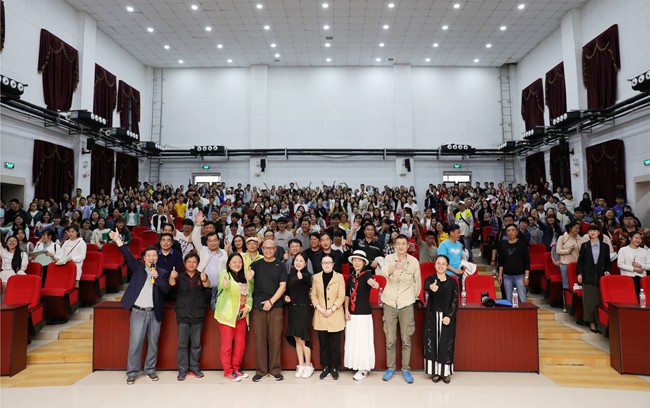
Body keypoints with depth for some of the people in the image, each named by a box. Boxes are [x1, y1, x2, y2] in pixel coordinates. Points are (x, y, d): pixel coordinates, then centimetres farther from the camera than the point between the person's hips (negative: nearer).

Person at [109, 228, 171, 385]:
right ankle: (132, 372, 17)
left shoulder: (162, 273, 4)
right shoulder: (138, 268, 4)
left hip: (155, 313, 1)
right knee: (135, 343, 2)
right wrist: (118, 241, -23)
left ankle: (150, 369, 26)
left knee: (153, 344, 11)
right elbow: (128, 256, -10)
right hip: (138, 312, -1)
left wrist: (157, 277, -19)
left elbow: (166, 289, -7)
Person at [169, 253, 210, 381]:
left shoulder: (201, 276, 3)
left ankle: (194, 368, 21)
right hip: (183, 315, 0)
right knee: (182, 344, 3)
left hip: (198, 315, 1)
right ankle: (182, 369, 14)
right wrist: (172, 277, -42)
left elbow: (207, 284, -18)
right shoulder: (180, 276, 4)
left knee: (196, 344, 8)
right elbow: (172, 283, -17)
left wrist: (204, 280, -43)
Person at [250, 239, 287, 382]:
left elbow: (282, 286, 2)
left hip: (275, 306, -1)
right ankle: (261, 370, 13)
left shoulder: (280, 265, 8)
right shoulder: (256, 264, 11)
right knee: (260, 338, 2)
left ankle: (275, 369, 12)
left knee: (275, 338, 1)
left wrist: (271, 301, -8)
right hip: (258, 306, 1)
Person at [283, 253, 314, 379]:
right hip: (292, 308, 6)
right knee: (296, 339, 9)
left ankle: (308, 366, 13)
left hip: (303, 308, -6)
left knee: (302, 338, -3)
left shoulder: (307, 275, -11)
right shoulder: (291, 275, 8)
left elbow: (305, 279, -34)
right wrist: (286, 296, 2)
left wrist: (301, 277, -47)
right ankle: (301, 365, 19)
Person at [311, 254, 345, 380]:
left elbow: (341, 296, -5)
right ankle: (325, 367, 22)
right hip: (320, 316, 2)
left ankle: (334, 368, 18)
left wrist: (331, 310, -13)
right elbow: (313, 295, 5)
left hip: (335, 316, -2)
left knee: (335, 344, 3)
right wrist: (320, 308, -9)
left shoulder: (339, 277, 0)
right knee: (323, 344, 8)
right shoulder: (316, 277, 7)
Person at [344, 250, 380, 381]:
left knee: (363, 341, -3)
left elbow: (369, 280, -31)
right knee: (353, 340, 8)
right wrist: (346, 310, 5)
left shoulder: (367, 273, -6)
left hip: (364, 313, -5)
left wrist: (373, 283, -54)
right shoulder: (351, 277, 10)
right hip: (352, 314, 5)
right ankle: (357, 366, 21)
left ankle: (364, 369, 9)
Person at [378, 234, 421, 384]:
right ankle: (390, 368, 23)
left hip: (406, 304, 0)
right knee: (390, 339, 8)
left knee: (406, 340, 6)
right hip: (390, 303, 0)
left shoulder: (414, 261, -2)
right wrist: (394, 268, -46)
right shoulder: (389, 259, -5)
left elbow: (417, 282, 10)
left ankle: (406, 369, 21)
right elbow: (383, 272, -26)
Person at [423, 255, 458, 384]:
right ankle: (435, 371, 12)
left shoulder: (452, 282, 3)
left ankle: (446, 372, 15)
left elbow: (455, 301, 1)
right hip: (433, 316, 0)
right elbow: (426, 287, -25)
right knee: (432, 342, 1)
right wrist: (431, 287, -50)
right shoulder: (430, 279, -1)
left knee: (446, 344, 3)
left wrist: (449, 316, -12)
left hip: (447, 317, 1)